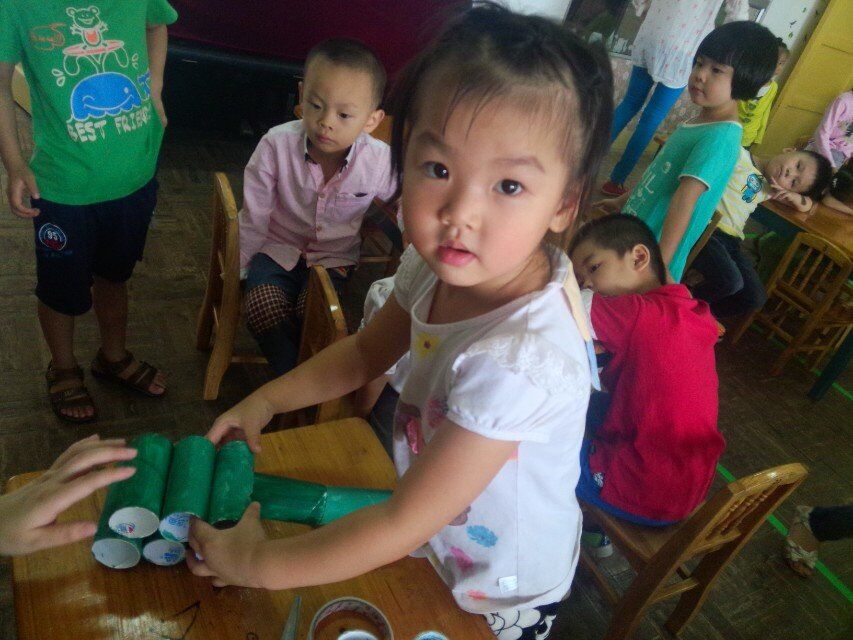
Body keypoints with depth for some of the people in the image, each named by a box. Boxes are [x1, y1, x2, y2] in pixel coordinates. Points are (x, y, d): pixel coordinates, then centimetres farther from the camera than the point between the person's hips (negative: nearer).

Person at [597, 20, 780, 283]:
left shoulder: (721, 136, -20)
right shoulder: (698, 123, 7)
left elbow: (686, 197, -27)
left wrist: (659, 264, -31)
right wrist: (623, 201, 29)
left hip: (651, 252, -8)